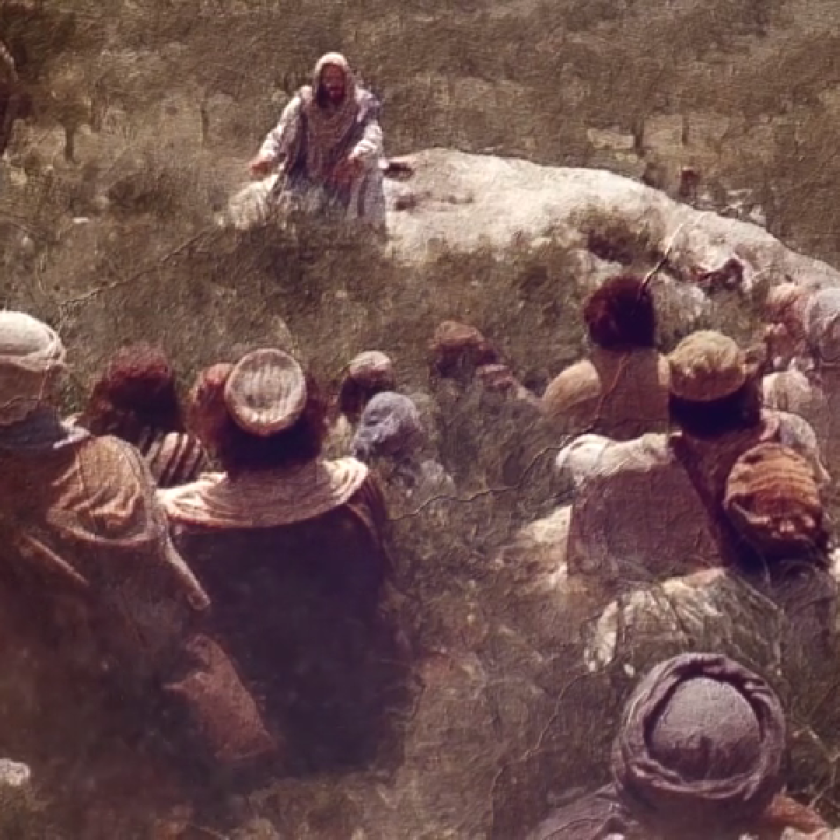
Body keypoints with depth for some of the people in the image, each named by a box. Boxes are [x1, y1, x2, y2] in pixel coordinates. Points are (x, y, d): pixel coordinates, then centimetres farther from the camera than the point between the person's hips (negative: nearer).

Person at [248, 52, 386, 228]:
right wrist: (266, 157, -33)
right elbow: (281, 133, -11)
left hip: (348, 184, -1)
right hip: (307, 180, 2)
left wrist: (359, 156, -49)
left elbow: (372, 136, -25)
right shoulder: (303, 102, -4)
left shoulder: (363, 105, -9)